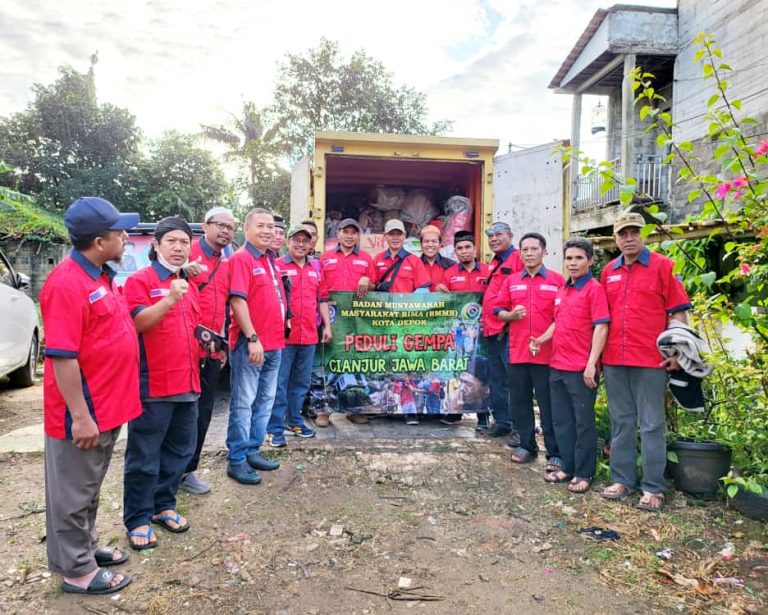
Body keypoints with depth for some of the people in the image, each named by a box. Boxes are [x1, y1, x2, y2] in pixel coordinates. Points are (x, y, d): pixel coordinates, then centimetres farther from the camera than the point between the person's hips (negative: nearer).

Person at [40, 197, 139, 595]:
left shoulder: (102, 277, 8)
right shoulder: (67, 283, -22)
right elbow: (62, 356, -24)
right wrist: (80, 415, -23)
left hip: (108, 406, 9)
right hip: (85, 413, -9)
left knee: (90, 486, 23)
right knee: (72, 492, 8)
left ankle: (87, 547, 39)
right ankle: (77, 570, 22)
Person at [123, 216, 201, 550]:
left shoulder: (190, 286, 17)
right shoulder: (139, 280, -6)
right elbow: (137, 322, -20)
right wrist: (169, 300, -32)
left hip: (188, 383, 7)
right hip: (152, 385, -7)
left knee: (179, 451, 16)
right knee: (144, 457, 2)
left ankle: (164, 505, 31)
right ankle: (137, 520, 15)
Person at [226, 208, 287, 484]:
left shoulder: (270, 260, 16)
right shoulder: (241, 259, -10)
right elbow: (238, 300, -18)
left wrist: (284, 320, 15)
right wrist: (252, 338, -22)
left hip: (273, 343, 9)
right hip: (250, 344, -9)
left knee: (265, 400, 15)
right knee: (243, 403, -1)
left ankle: (252, 451, 27)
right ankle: (236, 460, 8)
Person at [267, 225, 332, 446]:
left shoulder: (315, 270, 15)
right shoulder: (277, 266, -3)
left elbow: (322, 299, 20)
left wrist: (327, 325, 14)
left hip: (309, 336, 6)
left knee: (301, 383, 15)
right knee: (279, 383, -2)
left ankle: (294, 421, 28)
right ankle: (275, 429, 4)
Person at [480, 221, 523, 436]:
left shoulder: (518, 260, -7)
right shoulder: (493, 264, 20)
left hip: (509, 331, -9)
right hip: (490, 330, 9)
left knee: (514, 380, -7)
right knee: (496, 380, 13)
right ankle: (502, 422, 23)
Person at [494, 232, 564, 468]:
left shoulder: (557, 280, 1)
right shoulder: (511, 281, 11)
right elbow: (499, 311, 12)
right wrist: (511, 315, -8)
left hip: (547, 353, -3)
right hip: (518, 351, 4)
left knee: (549, 405, 2)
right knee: (519, 401, 11)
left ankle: (555, 454, 11)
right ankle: (526, 445, 26)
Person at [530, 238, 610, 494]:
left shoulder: (594, 289, -9)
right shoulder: (562, 290, 14)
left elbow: (601, 328, -15)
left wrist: (591, 363, -21)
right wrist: (541, 340, 6)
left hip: (581, 369, -8)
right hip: (557, 366, 8)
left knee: (584, 422, 4)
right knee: (561, 420, 15)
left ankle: (584, 474, 15)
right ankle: (567, 467, 27)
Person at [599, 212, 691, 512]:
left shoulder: (662, 265, -2)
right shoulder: (608, 271, 11)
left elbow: (678, 311, -4)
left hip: (650, 360, -4)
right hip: (613, 360, 5)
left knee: (651, 425, 2)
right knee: (621, 422, 12)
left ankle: (653, 488, 11)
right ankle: (622, 479, 23)